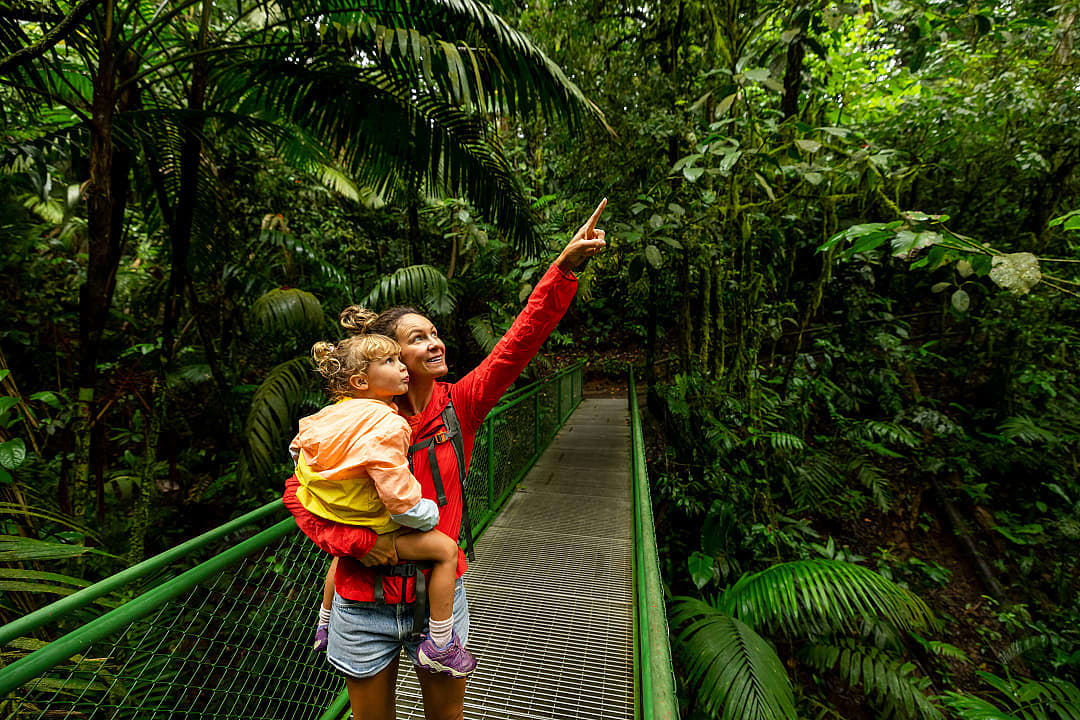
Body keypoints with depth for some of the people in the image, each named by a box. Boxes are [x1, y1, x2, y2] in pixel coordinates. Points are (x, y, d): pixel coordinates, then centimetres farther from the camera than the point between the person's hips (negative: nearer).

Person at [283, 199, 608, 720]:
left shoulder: (460, 405, -8)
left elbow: (520, 341, -18)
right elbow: (299, 490, -3)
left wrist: (565, 268, -25)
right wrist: (354, 540, -17)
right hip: (366, 609, -1)